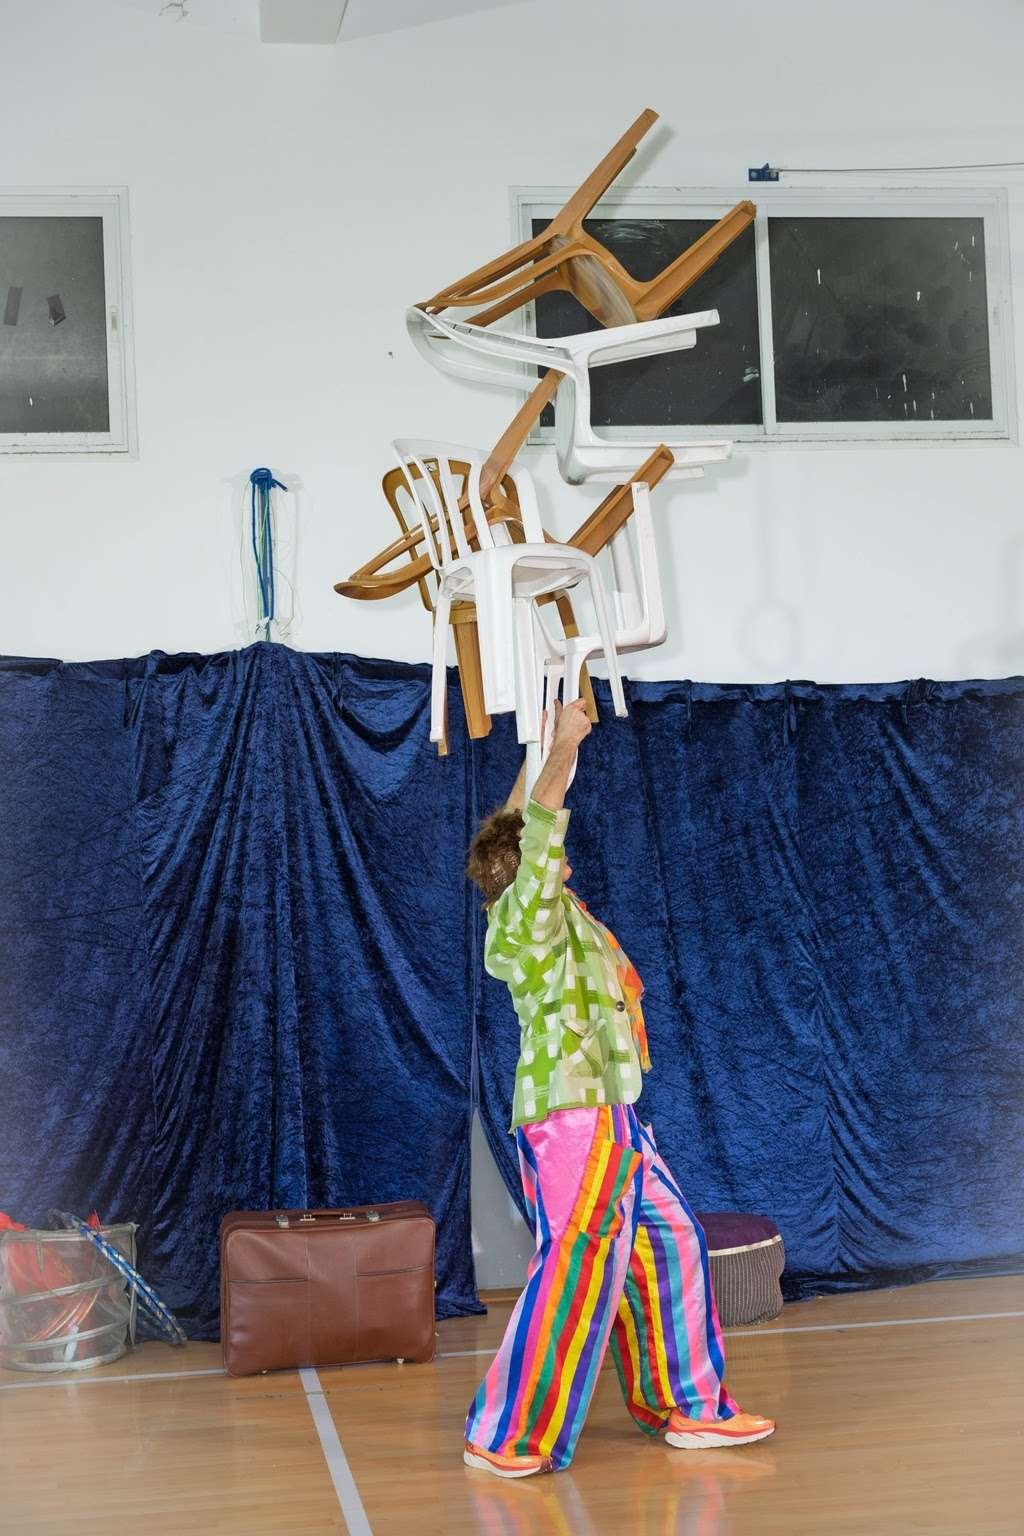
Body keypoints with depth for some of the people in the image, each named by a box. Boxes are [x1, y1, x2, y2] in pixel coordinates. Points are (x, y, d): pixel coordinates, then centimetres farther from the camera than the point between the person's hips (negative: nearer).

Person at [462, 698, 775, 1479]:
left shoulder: (529, 913, 12)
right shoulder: (531, 911, -11)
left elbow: (524, 820, 24)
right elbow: (543, 818, -21)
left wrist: (554, 747, 24)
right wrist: (565, 744, -11)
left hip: (607, 1113, 10)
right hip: (576, 1114, -10)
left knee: (667, 1244, 13)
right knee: (574, 1268, -7)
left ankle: (687, 1407, 22)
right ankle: (507, 1437, 2)